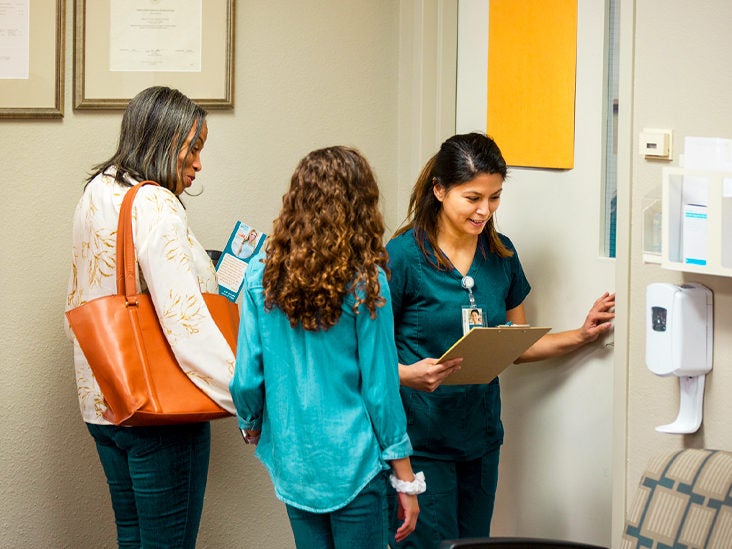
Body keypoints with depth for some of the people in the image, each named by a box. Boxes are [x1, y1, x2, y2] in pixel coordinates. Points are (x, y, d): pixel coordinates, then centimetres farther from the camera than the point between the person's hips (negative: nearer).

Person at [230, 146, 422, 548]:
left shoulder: (263, 273, -4)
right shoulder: (364, 281, -12)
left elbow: (247, 378, -2)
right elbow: (380, 389, -10)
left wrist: (251, 426, 20)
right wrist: (405, 480, -2)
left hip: (292, 459, 4)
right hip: (352, 463, -4)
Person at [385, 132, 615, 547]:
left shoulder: (501, 253, 7)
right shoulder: (405, 254, -11)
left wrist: (583, 335, 4)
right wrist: (410, 374, -28)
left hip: (481, 435, 6)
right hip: (421, 436, -6)